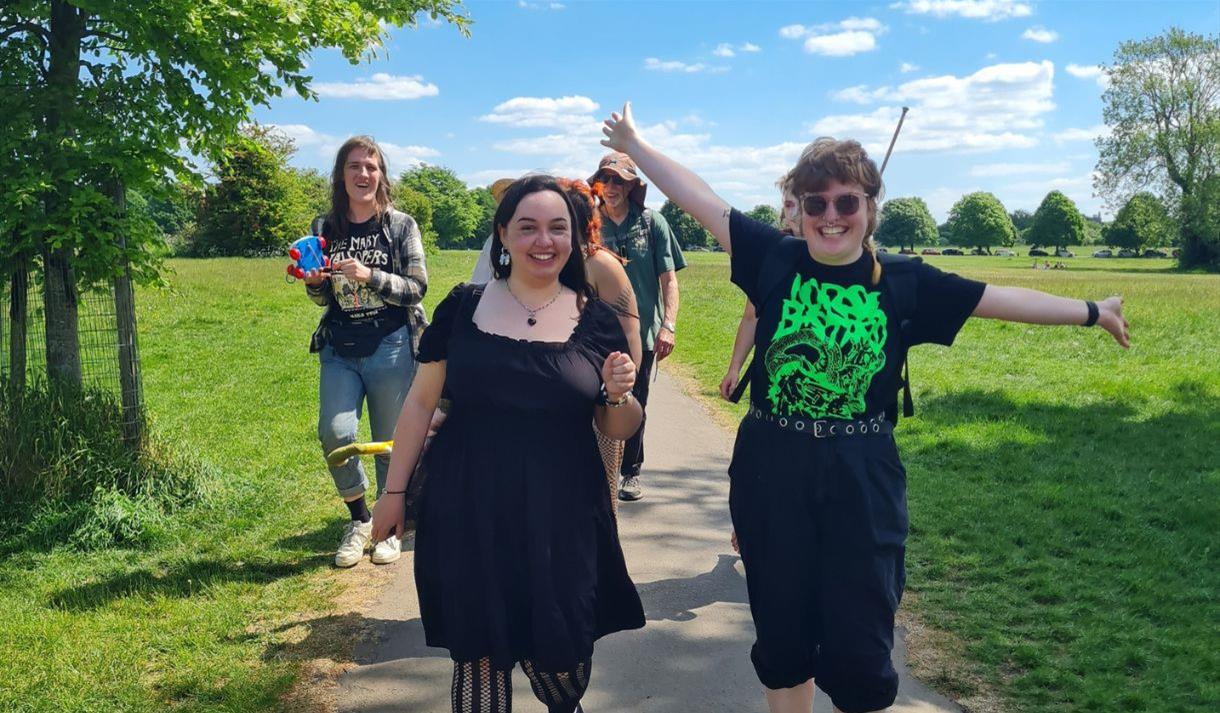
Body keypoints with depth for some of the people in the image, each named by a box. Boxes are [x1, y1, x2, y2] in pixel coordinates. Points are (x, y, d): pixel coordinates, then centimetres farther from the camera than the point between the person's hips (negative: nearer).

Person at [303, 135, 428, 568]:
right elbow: (323, 298, 14)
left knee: (391, 442, 4)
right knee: (334, 433, -14)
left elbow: (417, 287, -5)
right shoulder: (325, 228, 7)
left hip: (391, 347, -2)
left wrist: (370, 276, -19)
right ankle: (359, 519, 11)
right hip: (339, 349, 2)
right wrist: (314, 282, -9)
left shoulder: (400, 225, 0)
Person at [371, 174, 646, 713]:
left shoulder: (596, 320, 0)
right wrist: (394, 490, 7)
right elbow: (421, 402, 6)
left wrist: (619, 395, -14)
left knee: (558, 658, 6)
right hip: (468, 511, 0)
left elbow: (620, 430, 7)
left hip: (561, 518, 0)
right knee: (477, 655, 6)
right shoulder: (462, 307, 0)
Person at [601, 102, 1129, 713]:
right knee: (781, 637, 15)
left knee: (858, 647, 6)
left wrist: (1091, 311, 10)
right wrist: (634, 146, 6)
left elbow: (1001, 298, 5)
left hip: (862, 481, 0)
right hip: (771, 475, 1)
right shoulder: (773, 259, -2)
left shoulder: (903, 282, -1)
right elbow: (700, 199, 2)